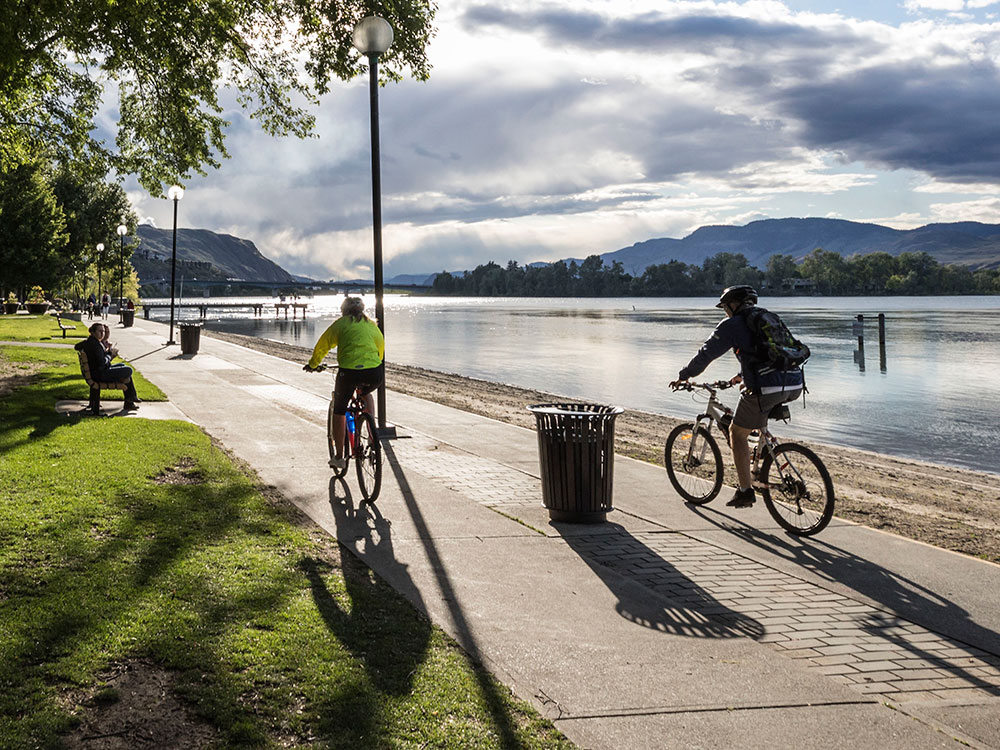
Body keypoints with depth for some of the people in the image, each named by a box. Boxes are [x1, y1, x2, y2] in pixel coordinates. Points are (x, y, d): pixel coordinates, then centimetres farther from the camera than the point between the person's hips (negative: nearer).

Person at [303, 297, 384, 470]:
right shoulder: (371, 324, 20)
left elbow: (321, 347, 18)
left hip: (349, 372, -3)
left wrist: (312, 365, 35)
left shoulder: (340, 323, 12)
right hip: (374, 373, 3)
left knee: (339, 411, 19)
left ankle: (339, 457, 20)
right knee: (366, 394, 37)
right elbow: (381, 347, 33)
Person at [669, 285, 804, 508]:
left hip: (766, 388, -7)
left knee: (737, 432, 10)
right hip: (795, 386, 7)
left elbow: (706, 353, 3)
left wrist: (683, 377, 16)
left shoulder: (733, 325, 4)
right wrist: (743, 375, 52)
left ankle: (745, 491, 10)